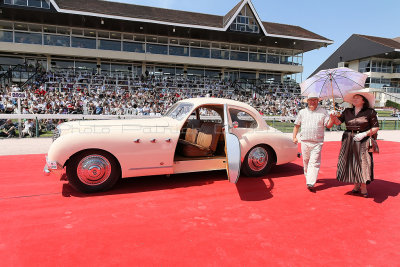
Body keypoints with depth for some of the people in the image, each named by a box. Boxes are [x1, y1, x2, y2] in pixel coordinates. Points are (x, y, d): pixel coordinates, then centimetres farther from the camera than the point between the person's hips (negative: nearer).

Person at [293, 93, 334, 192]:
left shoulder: (323, 112, 6)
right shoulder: (302, 112, 12)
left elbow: (328, 125, 1)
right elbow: (296, 125, 17)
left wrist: (332, 118, -17)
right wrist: (294, 137, 9)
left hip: (317, 143, -3)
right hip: (305, 142, 3)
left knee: (314, 163, -9)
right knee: (306, 161, 12)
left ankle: (311, 183, -12)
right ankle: (307, 178, 31)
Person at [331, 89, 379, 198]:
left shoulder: (370, 112, -3)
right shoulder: (347, 111, 8)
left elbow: (376, 127, -1)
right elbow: (338, 122, 1)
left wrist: (364, 134, -14)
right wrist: (333, 117, -19)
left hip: (363, 142, -3)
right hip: (348, 141, 4)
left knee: (363, 163, -4)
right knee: (351, 163, 6)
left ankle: (363, 187, 12)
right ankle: (356, 186, 20)